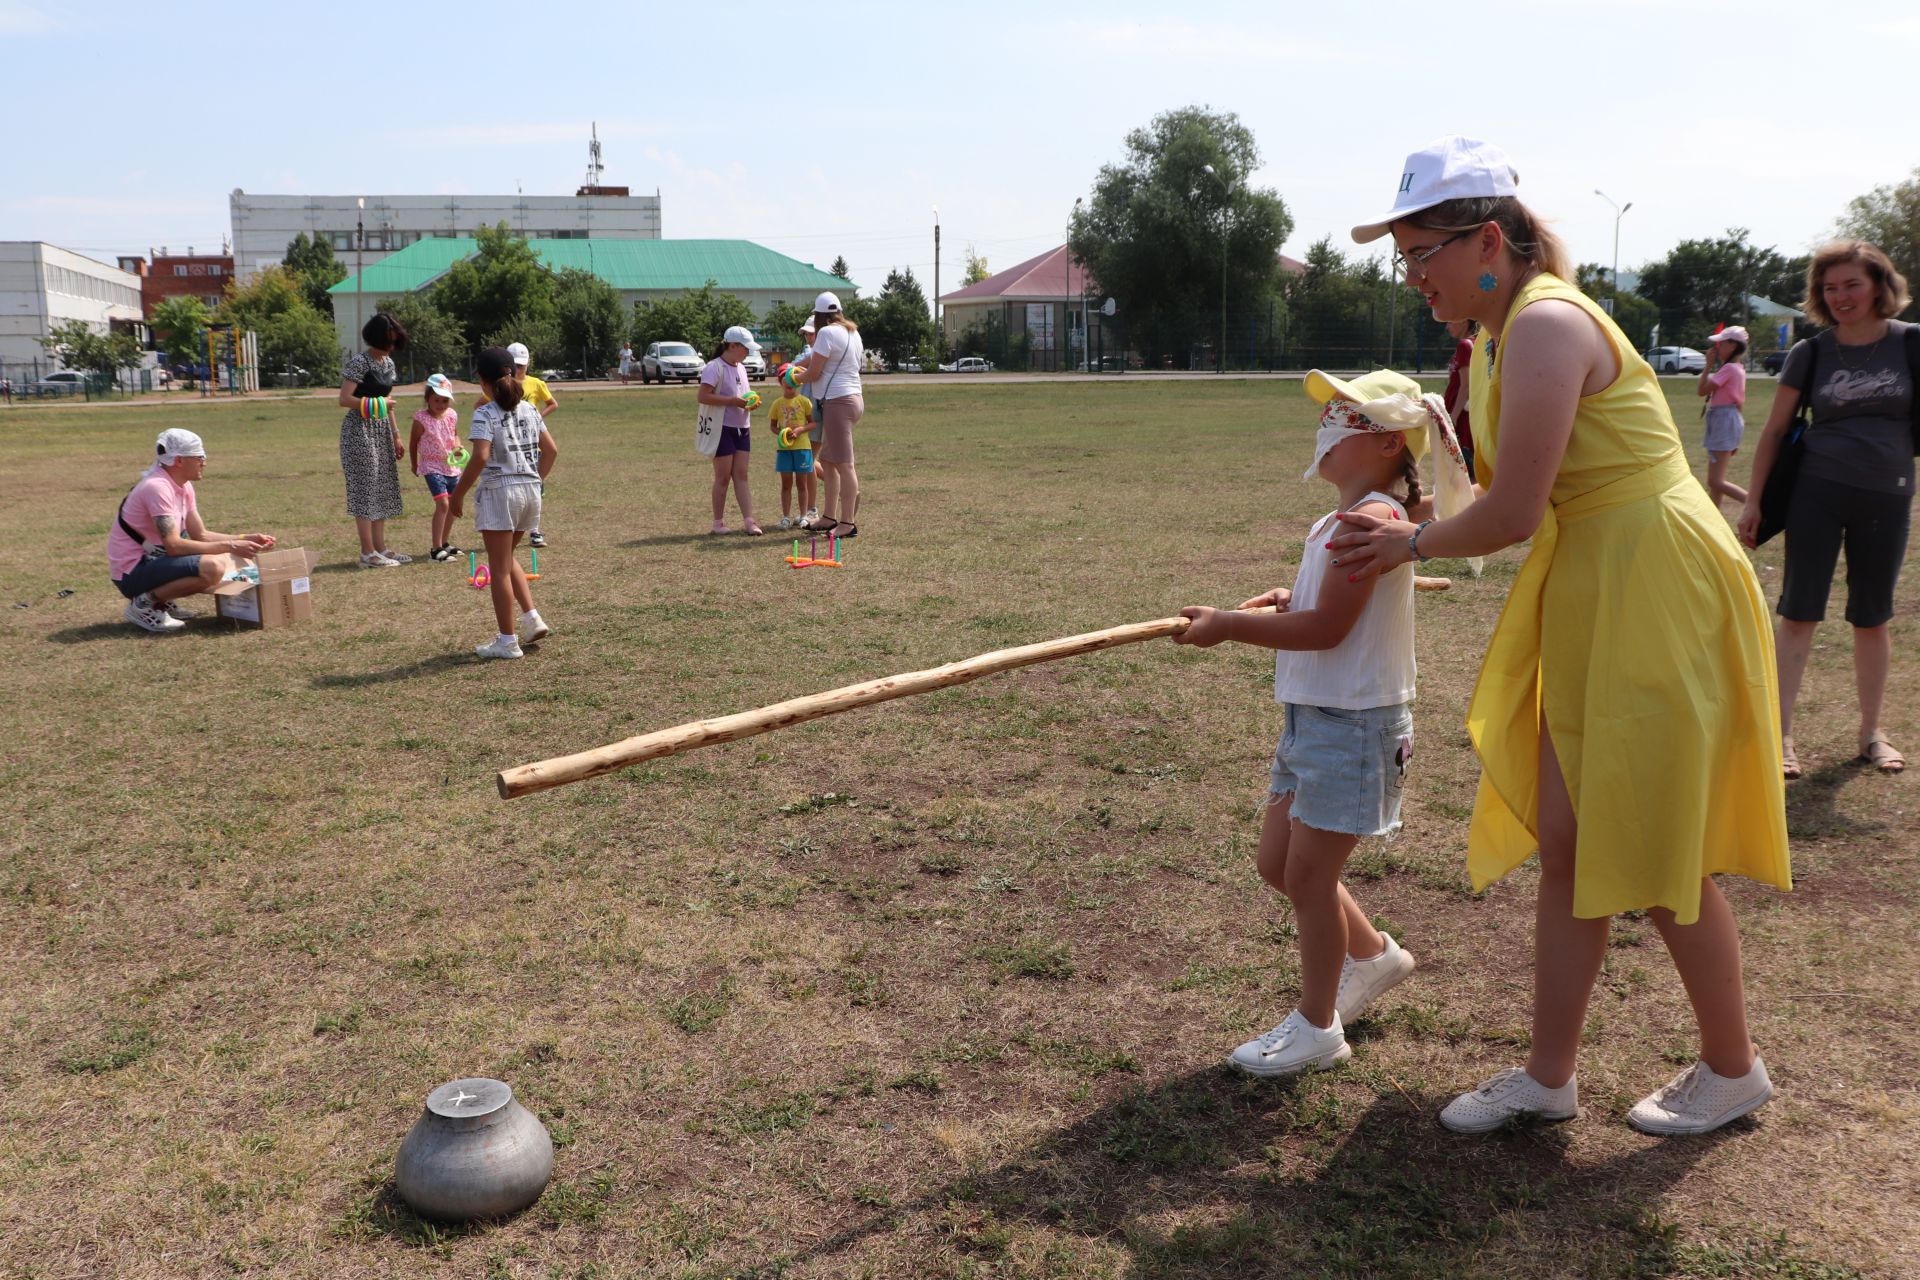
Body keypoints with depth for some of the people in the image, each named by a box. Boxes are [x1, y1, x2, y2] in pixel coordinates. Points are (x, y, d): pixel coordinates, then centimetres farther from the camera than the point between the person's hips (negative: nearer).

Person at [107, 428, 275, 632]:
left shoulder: (183, 486, 8)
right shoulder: (157, 487, -21)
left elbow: (200, 535, 9)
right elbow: (174, 545, -28)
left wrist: (245, 539, -2)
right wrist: (230, 546, -26)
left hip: (153, 559, 10)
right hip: (132, 573, -10)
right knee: (213, 568, -28)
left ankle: (163, 602, 9)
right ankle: (144, 603, -12)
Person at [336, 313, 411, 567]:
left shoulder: (388, 362, 11)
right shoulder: (360, 363, -14)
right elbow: (344, 399, -18)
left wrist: (396, 435, 16)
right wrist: (375, 404, -23)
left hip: (381, 430, 8)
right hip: (360, 429, -8)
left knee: (382, 489, 10)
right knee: (365, 488, -6)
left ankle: (380, 548, 16)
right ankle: (367, 553, -2)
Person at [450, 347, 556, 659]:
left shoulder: (485, 414, -10)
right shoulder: (529, 409, 8)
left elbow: (481, 457, -20)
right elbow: (551, 450, 9)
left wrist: (458, 493, -12)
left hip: (498, 492, -6)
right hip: (530, 492, 6)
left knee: (499, 568, 3)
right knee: (506, 559, 24)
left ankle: (507, 641, 7)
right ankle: (532, 618, 14)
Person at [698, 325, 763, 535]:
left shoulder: (740, 369, 15)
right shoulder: (714, 367, -12)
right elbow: (703, 396, -20)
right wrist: (733, 401, -24)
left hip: (741, 428, 7)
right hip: (723, 428, -7)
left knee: (741, 475, 4)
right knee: (723, 477, -2)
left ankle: (749, 520, 1)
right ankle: (718, 523, 7)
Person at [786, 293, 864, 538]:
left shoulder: (827, 333, -12)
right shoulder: (852, 332, 16)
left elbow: (814, 373, -12)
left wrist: (797, 378, 8)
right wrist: (797, 366, 25)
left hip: (837, 402, -10)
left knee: (843, 464, -8)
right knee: (826, 461, 16)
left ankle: (847, 523, -5)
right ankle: (828, 517, 22)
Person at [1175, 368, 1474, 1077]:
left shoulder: (1375, 516, -18)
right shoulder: (1339, 520, 12)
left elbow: (1327, 628, -24)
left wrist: (1228, 625, -20)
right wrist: (1291, 600, 11)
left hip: (1354, 723, -10)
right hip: (1311, 718, 10)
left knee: (1308, 873, -1)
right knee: (1278, 864, 15)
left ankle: (1317, 1027, 17)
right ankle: (1373, 954, 37)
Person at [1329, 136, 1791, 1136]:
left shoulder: (1547, 325, -20)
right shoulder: (1499, 336, 10)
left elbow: (1513, 515, -23)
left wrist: (1415, 543, -6)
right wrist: (1402, 542, 6)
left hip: (1656, 594, -10)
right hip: (1590, 600, 10)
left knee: (1655, 853, 3)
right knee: (1565, 841, 12)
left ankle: (1733, 1071, 26)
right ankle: (1547, 1076, 24)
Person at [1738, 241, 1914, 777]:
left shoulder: (1908, 344, 0)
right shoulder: (1809, 354, 1)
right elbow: (1774, 431, 5)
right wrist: (1753, 501, 3)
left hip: (1886, 497, 1)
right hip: (1818, 491, -1)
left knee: (1873, 617, 11)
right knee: (1799, 612, -4)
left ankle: (1871, 732, 24)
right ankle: (1782, 734, 0)